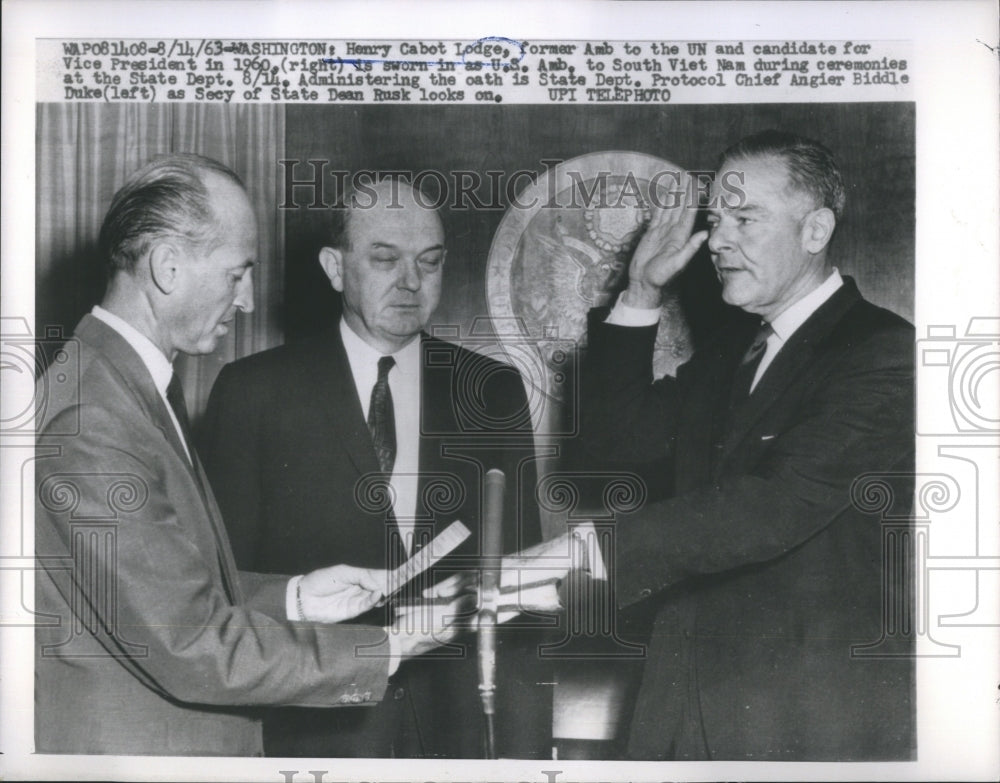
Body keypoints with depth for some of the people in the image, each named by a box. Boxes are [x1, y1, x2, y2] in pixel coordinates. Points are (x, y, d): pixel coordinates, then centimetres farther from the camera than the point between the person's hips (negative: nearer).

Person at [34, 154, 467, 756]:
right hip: (127, 748, -9)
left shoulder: (144, 389, 8)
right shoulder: (90, 423, -24)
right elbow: (190, 648, -24)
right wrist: (386, 650, -18)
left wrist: (294, 598, 2)